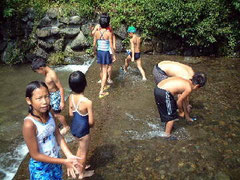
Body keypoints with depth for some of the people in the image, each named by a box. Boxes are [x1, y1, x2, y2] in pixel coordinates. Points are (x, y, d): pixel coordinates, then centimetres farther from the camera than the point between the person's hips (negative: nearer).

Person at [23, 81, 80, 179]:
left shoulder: (49, 114, -12)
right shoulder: (29, 124, -29)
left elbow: (58, 135, -3)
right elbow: (35, 155, -23)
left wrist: (69, 156, -16)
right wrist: (64, 162, -21)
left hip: (55, 160, 6)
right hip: (41, 167, -5)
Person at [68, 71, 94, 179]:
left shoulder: (71, 97, -11)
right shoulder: (88, 102, -30)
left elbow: (71, 114, 2)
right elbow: (91, 122, -20)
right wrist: (90, 125, 2)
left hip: (74, 127, 6)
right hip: (83, 130, -6)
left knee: (80, 147, 32)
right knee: (84, 152, 19)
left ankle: (78, 166, 52)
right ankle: (82, 173, 42)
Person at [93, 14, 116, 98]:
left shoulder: (96, 33, -4)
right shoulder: (109, 33, -14)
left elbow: (94, 45, 0)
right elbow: (111, 46, -14)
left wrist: (95, 52, 18)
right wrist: (114, 55, -4)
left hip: (99, 52, 4)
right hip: (106, 53, -4)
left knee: (102, 70, 22)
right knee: (105, 72, 1)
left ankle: (104, 86, 39)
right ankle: (101, 92, 0)